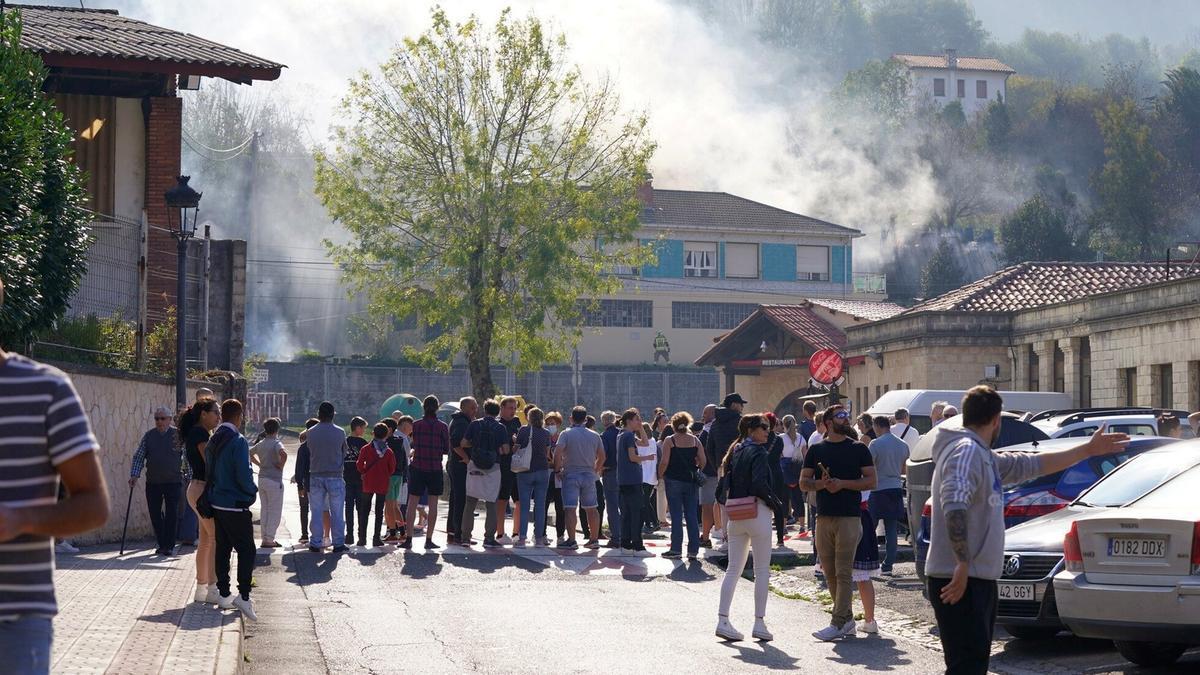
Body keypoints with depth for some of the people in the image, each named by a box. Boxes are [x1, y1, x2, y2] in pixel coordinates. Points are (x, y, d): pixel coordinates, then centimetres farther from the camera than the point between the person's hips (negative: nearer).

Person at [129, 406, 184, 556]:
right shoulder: (148, 436, 5)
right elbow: (139, 456, 5)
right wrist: (134, 475, -8)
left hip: (173, 481, -3)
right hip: (153, 482, 3)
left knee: (172, 514, -4)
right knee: (155, 515, 5)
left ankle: (169, 546, 1)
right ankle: (161, 545, 16)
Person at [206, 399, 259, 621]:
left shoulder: (213, 441, 8)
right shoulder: (238, 441, -16)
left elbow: (208, 471, 14)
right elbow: (244, 475, -19)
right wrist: (252, 492, -2)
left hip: (217, 503, 8)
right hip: (236, 506, -8)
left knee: (223, 549, 13)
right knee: (246, 550, -7)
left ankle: (223, 595, 16)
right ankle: (244, 596, -17)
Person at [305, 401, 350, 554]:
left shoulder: (311, 432, -3)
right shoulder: (340, 432, -6)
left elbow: (310, 450, 5)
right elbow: (344, 452, 5)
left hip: (316, 476, 1)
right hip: (335, 476, -1)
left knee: (316, 511, 7)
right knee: (337, 512, 4)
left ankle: (315, 543, 7)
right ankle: (338, 544, 5)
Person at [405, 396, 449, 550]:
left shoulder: (416, 425, -3)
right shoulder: (442, 426, -5)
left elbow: (414, 445, 3)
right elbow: (446, 449, 1)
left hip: (417, 468, 1)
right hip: (435, 469, 0)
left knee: (412, 503, 5)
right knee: (433, 504, 6)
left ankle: (409, 539, 1)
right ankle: (429, 539, 4)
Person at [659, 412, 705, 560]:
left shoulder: (669, 441, -6)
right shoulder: (695, 440, 4)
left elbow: (664, 462, -12)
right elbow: (702, 461, 1)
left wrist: (660, 476, 1)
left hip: (674, 481, -3)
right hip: (691, 482, 3)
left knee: (676, 516, 0)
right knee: (692, 516, 6)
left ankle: (676, 549, 0)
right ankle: (693, 550, 5)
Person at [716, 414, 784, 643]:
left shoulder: (736, 451, 12)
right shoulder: (758, 453, -11)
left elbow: (727, 482, 11)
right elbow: (760, 483, -22)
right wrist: (776, 503, -9)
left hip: (736, 516, 7)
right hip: (757, 512, -7)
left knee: (733, 569, 10)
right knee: (762, 570, 1)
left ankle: (723, 620, 5)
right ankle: (759, 624, 1)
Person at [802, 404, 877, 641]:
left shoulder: (858, 449, 5)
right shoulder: (816, 450, 12)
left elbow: (871, 481, 0)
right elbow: (804, 482, 9)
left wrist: (842, 484, -12)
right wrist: (821, 483, -11)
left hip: (849, 517, -4)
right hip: (824, 517, 4)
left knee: (843, 572, -8)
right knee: (830, 572, 6)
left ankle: (838, 623, -10)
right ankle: (847, 618, 15)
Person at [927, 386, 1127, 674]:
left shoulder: (984, 456, 19)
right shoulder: (966, 451, -14)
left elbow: (1032, 464, 28)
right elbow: (954, 505, -28)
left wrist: (1087, 450, 33)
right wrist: (963, 565, -31)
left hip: (979, 580, 11)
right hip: (961, 582, -11)